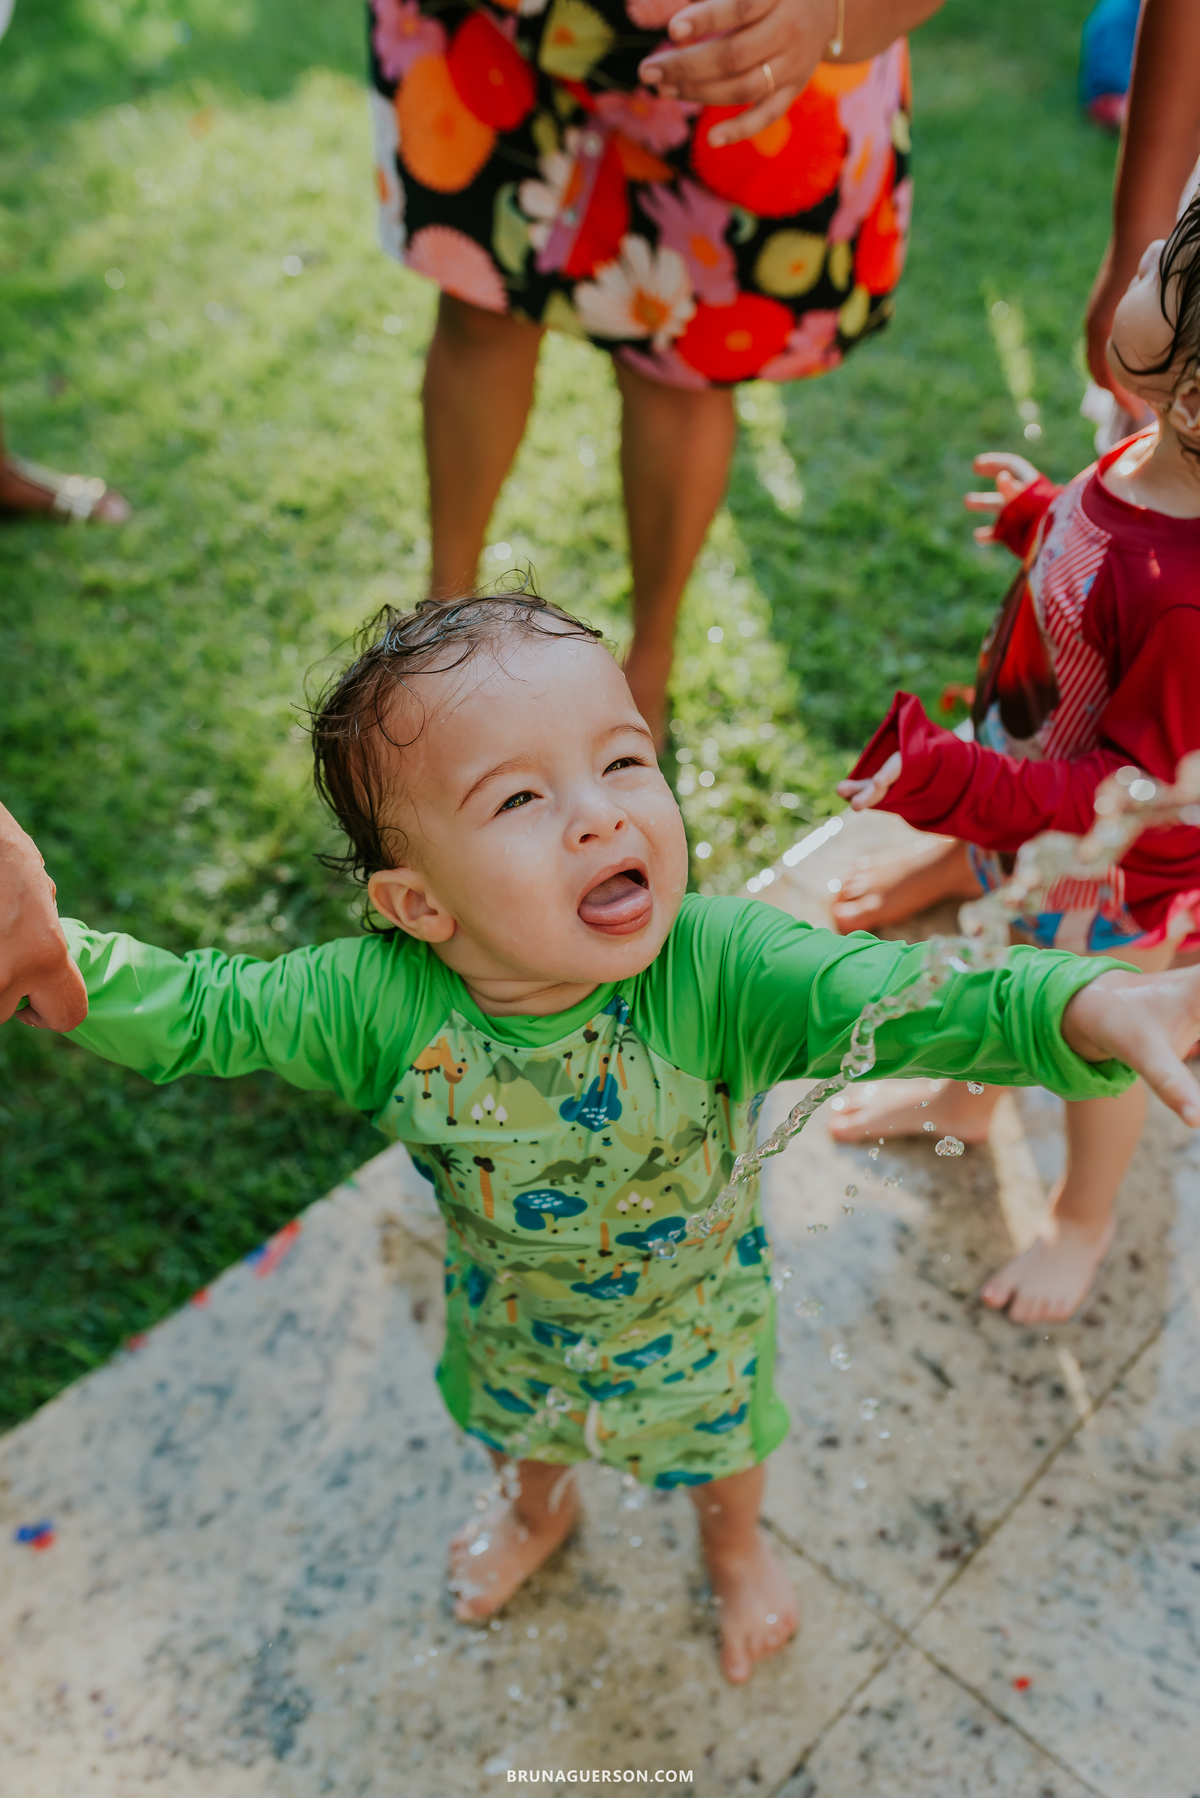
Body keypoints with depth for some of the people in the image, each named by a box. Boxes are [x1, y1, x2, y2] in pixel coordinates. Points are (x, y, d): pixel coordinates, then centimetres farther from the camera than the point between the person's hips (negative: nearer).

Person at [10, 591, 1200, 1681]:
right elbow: (187, 1010, -25)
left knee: (715, 1440, 32)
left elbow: (905, 1001, -48)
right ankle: (539, 1508, 74)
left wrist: (1102, 1009, -66)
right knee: (517, 1422, 36)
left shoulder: (718, 971, -40)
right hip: (510, 1317, 2)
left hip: (691, 1314, -1)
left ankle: (734, 1544, 70)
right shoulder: (380, 1005, -34)